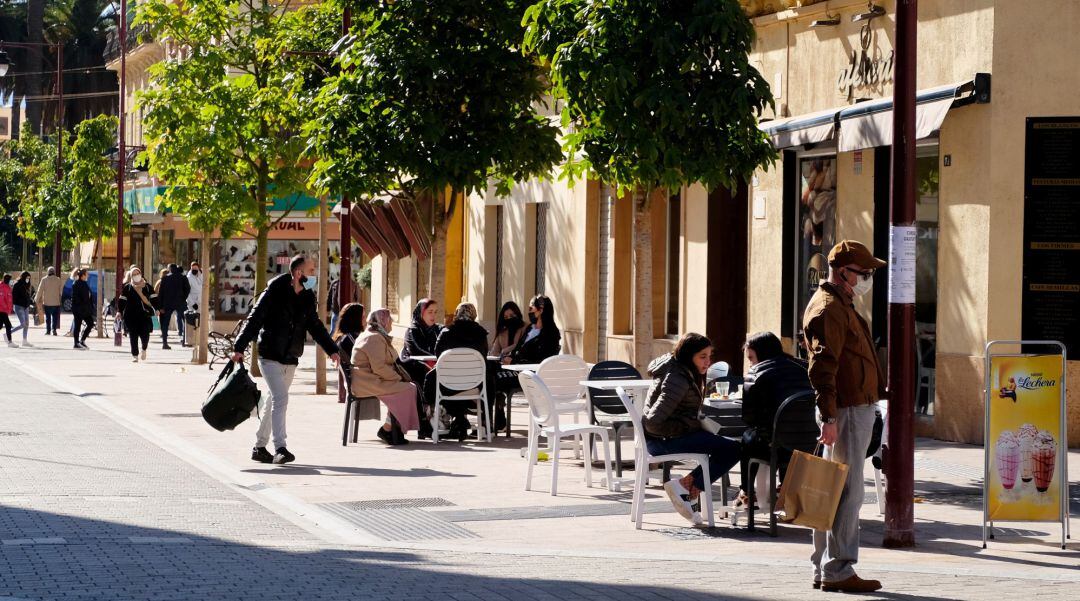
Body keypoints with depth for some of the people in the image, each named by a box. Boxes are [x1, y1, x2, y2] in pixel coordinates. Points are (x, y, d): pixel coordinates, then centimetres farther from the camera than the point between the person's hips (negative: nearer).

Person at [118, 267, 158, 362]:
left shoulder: (147, 286, 10)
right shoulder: (127, 287, 7)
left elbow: (154, 299, 10)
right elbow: (122, 300, 5)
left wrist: (156, 309, -2)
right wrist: (120, 311, -4)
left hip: (145, 315, 0)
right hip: (131, 315, 0)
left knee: (145, 334, -7)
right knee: (133, 336, -4)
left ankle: (144, 350, 22)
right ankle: (135, 355, 4)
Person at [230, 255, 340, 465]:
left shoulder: (308, 298, 8)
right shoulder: (274, 292, -12)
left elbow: (315, 327, 18)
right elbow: (254, 320, -13)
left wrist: (331, 349, 10)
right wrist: (239, 347, -18)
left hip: (290, 359, 7)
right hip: (270, 357, -7)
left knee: (274, 401, 13)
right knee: (280, 399, -16)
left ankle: (259, 447, 21)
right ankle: (280, 449, -20)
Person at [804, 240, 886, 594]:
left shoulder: (840, 306, 21)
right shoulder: (828, 309, -14)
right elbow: (822, 367, -22)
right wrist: (829, 416, -27)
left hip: (858, 410, 11)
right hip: (847, 412, -11)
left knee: (837, 493, 13)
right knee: (847, 494, -9)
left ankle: (823, 570, 18)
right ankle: (837, 571, -7)